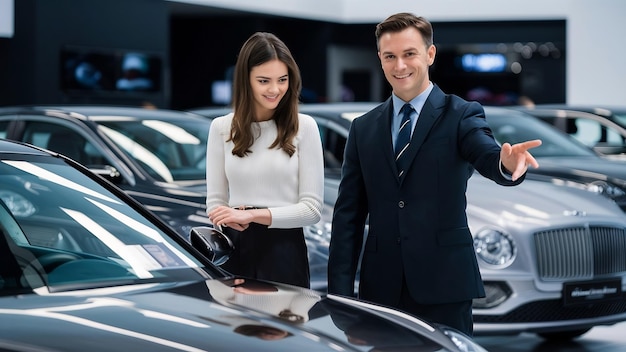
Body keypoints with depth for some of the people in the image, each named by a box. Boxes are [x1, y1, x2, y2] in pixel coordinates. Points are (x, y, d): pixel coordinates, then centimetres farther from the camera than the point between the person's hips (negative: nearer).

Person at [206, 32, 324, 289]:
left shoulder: (303, 127, -4)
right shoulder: (221, 128, 4)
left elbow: (312, 208, -5)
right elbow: (215, 201, 6)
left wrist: (253, 214, -16)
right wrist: (231, 218, -17)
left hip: (284, 250, -2)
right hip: (234, 248, 2)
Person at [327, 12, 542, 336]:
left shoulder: (461, 115, 1)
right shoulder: (363, 129, 10)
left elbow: (488, 157, -19)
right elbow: (348, 214, 10)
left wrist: (507, 163, -44)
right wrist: (339, 291, 3)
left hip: (444, 284, -3)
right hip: (381, 285, 3)